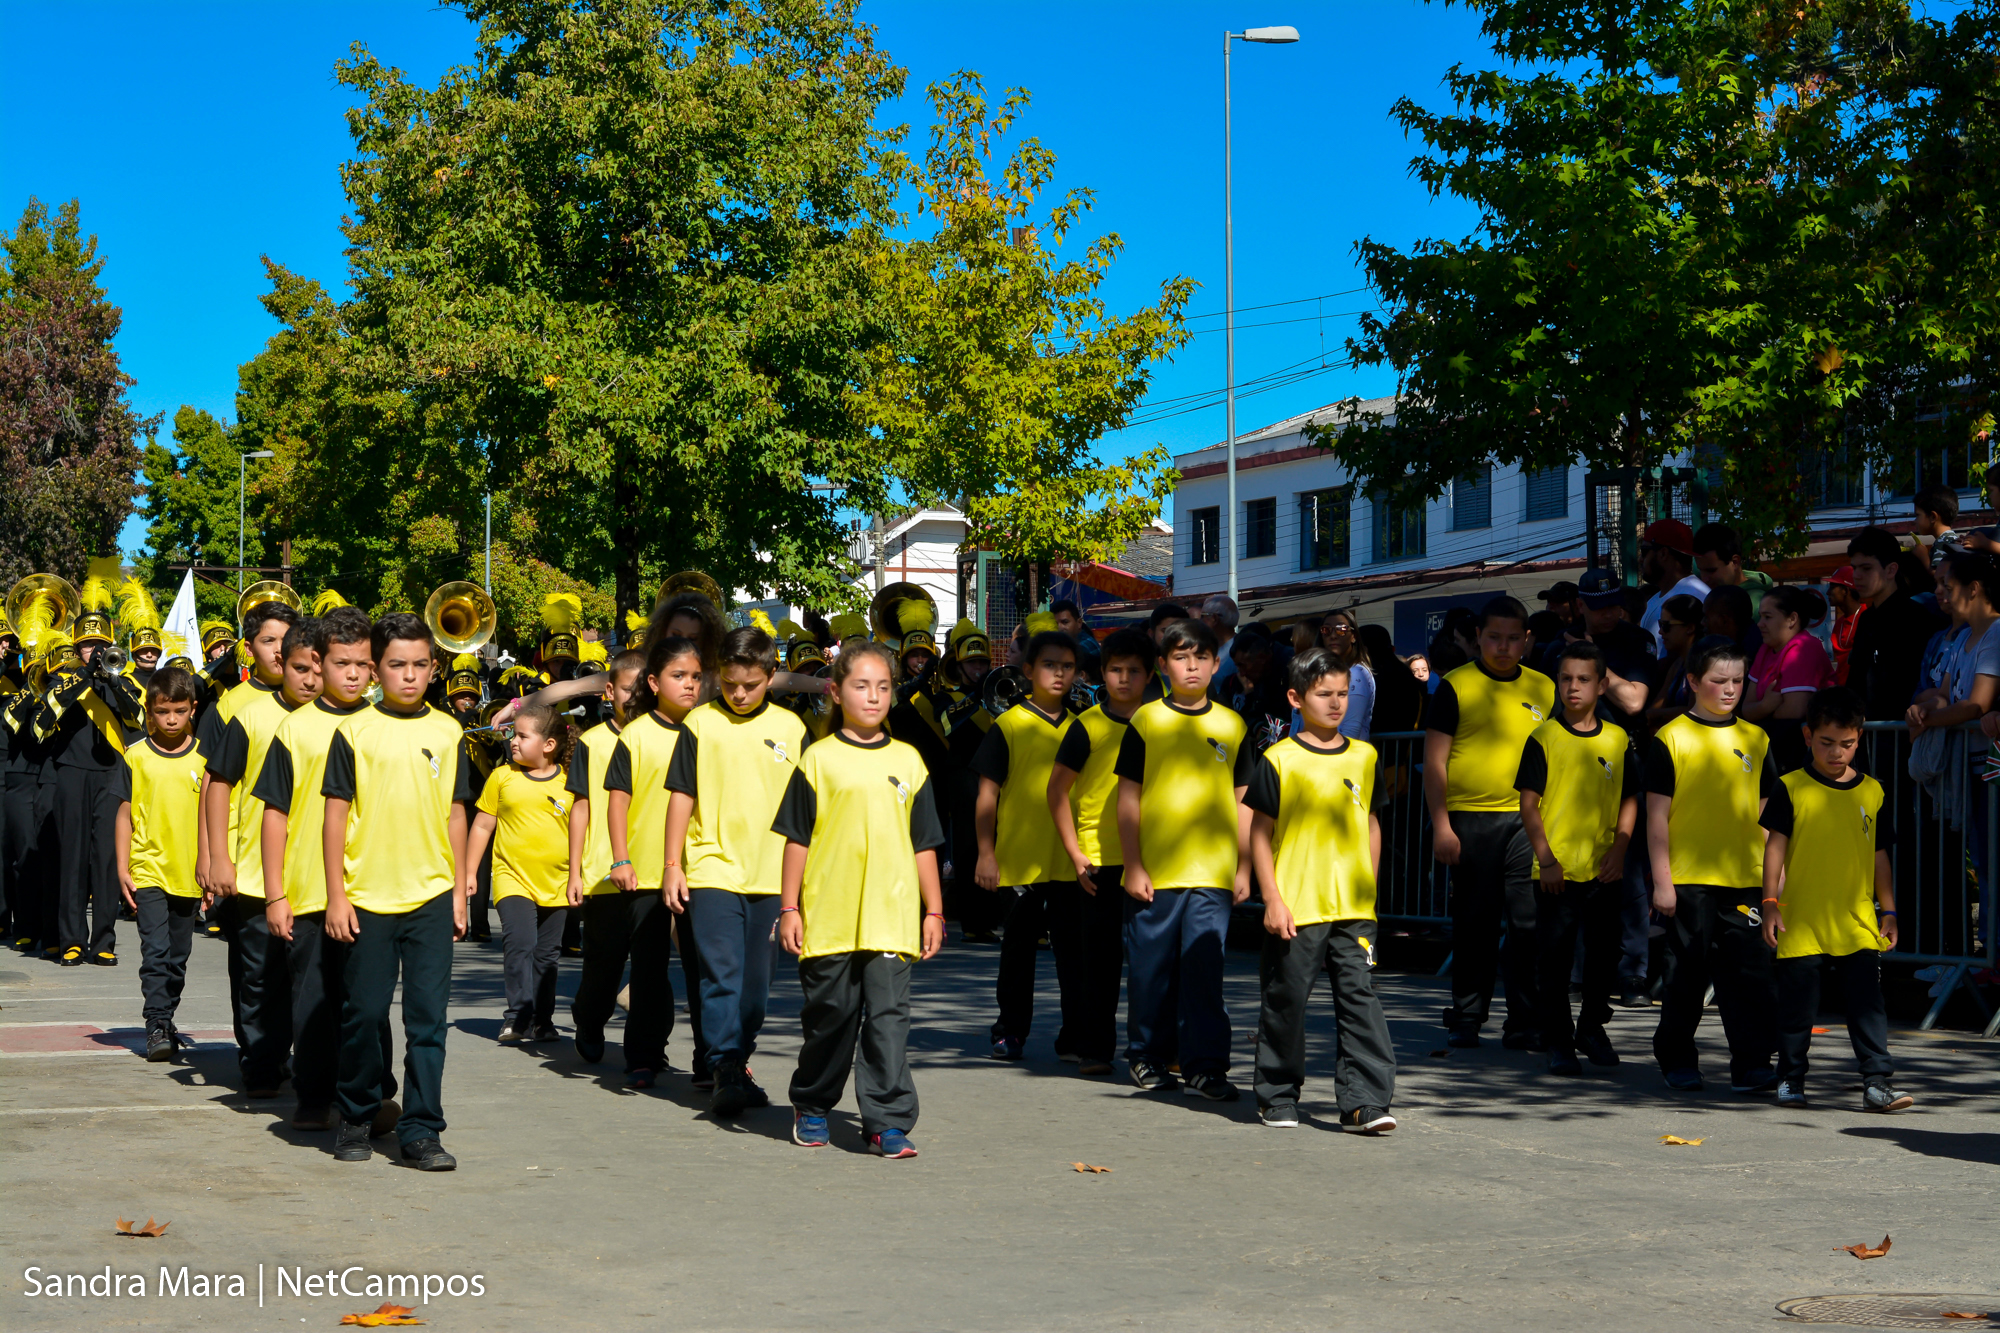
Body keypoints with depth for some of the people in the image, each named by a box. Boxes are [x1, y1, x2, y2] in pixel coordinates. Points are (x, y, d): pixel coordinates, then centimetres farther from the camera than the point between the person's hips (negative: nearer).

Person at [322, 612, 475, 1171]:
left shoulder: (447, 732, 7)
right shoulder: (355, 732, 0)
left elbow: (454, 814, 12)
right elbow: (336, 815, 0)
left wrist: (459, 890, 10)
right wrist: (336, 895, -3)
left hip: (431, 895, 2)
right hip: (367, 897, -2)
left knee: (428, 1015, -1)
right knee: (363, 1013, 4)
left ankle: (421, 1130, 3)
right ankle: (357, 1118, 22)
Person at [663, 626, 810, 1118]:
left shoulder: (790, 728, 7)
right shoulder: (700, 723, 0)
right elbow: (681, 796, 2)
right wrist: (672, 865, -2)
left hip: (770, 874, 3)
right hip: (711, 870, -3)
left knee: (756, 981, 9)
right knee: (721, 975, -11)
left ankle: (738, 1064, 22)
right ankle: (725, 1073, -12)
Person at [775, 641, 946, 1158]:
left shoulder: (907, 761, 11)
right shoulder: (819, 759, 3)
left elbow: (924, 843, 14)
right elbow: (796, 839, 4)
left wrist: (933, 910, 11)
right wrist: (788, 908, 1)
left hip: (892, 916, 1)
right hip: (828, 916, -1)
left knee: (888, 1015, -5)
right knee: (829, 1016, 8)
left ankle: (888, 1121, -2)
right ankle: (811, 1106, 27)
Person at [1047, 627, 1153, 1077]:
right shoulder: (1088, 725, -2)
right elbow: (1057, 788, 0)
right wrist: (1075, 852, -6)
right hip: (1101, 858, -2)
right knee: (1099, 955, 1)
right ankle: (1094, 1049, 9)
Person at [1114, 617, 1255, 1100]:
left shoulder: (1231, 726, 8)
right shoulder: (1146, 721, 2)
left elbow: (1242, 801, 13)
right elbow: (1128, 798, 1)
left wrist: (1243, 868, 9)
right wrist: (1133, 866, -4)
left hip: (1212, 872, 1)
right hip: (1154, 872, -1)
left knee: (1205, 969, -3)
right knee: (1151, 967, 6)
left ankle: (1204, 1065, 2)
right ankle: (1148, 1056, 21)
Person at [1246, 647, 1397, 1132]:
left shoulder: (1362, 756, 10)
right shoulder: (1279, 760, -3)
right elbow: (1260, 832, -2)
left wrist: (1370, 888, 15)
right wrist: (1272, 899, -7)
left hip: (1353, 908, 3)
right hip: (1295, 907, -3)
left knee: (1359, 995, -4)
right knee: (1286, 1000, 5)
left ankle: (1366, 1100, -3)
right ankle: (1277, 1097, 20)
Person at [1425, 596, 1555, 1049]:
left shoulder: (1543, 689, 11)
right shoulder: (1456, 686, 0)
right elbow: (1435, 761, -2)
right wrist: (1441, 825, -9)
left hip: (1526, 820, 2)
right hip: (1469, 819, -2)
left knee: (1529, 924, -2)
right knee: (1473, 923, 5)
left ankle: (1523, 1024, 5)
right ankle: (1466, 1019, 16)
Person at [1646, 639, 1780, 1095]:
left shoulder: (1755, 739, 11)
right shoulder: (1670, 739, -1)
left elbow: (1766, 814, 16)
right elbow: (1657, 816, -2)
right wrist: (1661, 881, -6)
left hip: (1744, 879, 3)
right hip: (1688, 878, -3)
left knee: (1749, 972, -2)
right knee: (1687, 972, 5)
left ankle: (1751, 1064, 1)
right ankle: (1677, 1060, 18)